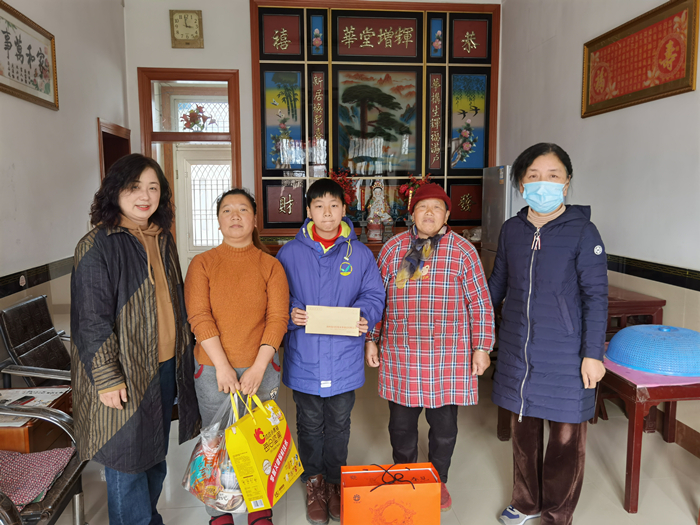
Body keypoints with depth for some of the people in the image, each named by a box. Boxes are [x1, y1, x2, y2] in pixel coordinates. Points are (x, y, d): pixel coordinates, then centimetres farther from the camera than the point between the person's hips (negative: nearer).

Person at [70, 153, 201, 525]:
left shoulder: (162, 239, 8)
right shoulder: (97, 245, -14)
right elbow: (91, 319, -16)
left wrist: (182, 352, 17)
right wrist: (107, 378, -17)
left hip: (167, 365, 7)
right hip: (125, 374, -7)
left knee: (157, 453, 20)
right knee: (127, 458, 6)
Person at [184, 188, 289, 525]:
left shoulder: (270, 265, 1)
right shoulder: (202, 264, 0)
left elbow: (278, 318, -6)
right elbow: (199, 316, -9)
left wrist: (258, 367, -15)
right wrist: (222, 365, -17)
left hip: (260, 368, 1)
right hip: (213, 370, 0)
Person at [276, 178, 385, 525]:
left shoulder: (360, 253, 0)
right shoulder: (290, 253, -1)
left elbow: (374, 295, 2)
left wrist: (364, 317, -18)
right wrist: (290, 313, -18)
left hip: (344, 360, 1)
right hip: (304, 358, 0)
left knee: (339, 425, 16)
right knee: (310, 425, 15)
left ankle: (335, 481, 37)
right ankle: (314, 482, 36)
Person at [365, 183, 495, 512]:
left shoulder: (462, 251, -1)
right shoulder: (392, 248, 4)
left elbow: (480, 303, 0)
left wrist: (482, 347, -4)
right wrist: (371, 340, 6)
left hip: (449, 355, -1)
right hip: (400, 354, 1)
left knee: (444, 425, 11)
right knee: (401, 423, 12)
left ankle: (438, 482, 36)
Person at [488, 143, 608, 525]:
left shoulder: (582, 232, -9)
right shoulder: (511, 230, 3)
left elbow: (596, 296, -8)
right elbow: (497, 284, 13)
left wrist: (593, 353, -12)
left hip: (565, 355, -4)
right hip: (517, 350, 4)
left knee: (565, 436, 9)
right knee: (523, 428, 17)